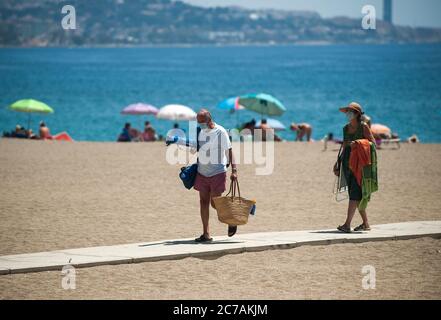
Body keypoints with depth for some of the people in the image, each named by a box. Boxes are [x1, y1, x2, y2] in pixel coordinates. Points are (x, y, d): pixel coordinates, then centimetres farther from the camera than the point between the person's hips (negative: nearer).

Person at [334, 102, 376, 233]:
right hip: (347, 162, 7)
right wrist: (337, 163, 17)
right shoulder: (346, 128, 14)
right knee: (356, 195, 8)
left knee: (355, 193, -13)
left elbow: (373, 143, -7)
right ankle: (366, 224, 17)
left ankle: (347, 224, -20)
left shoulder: (363, 127, -4)